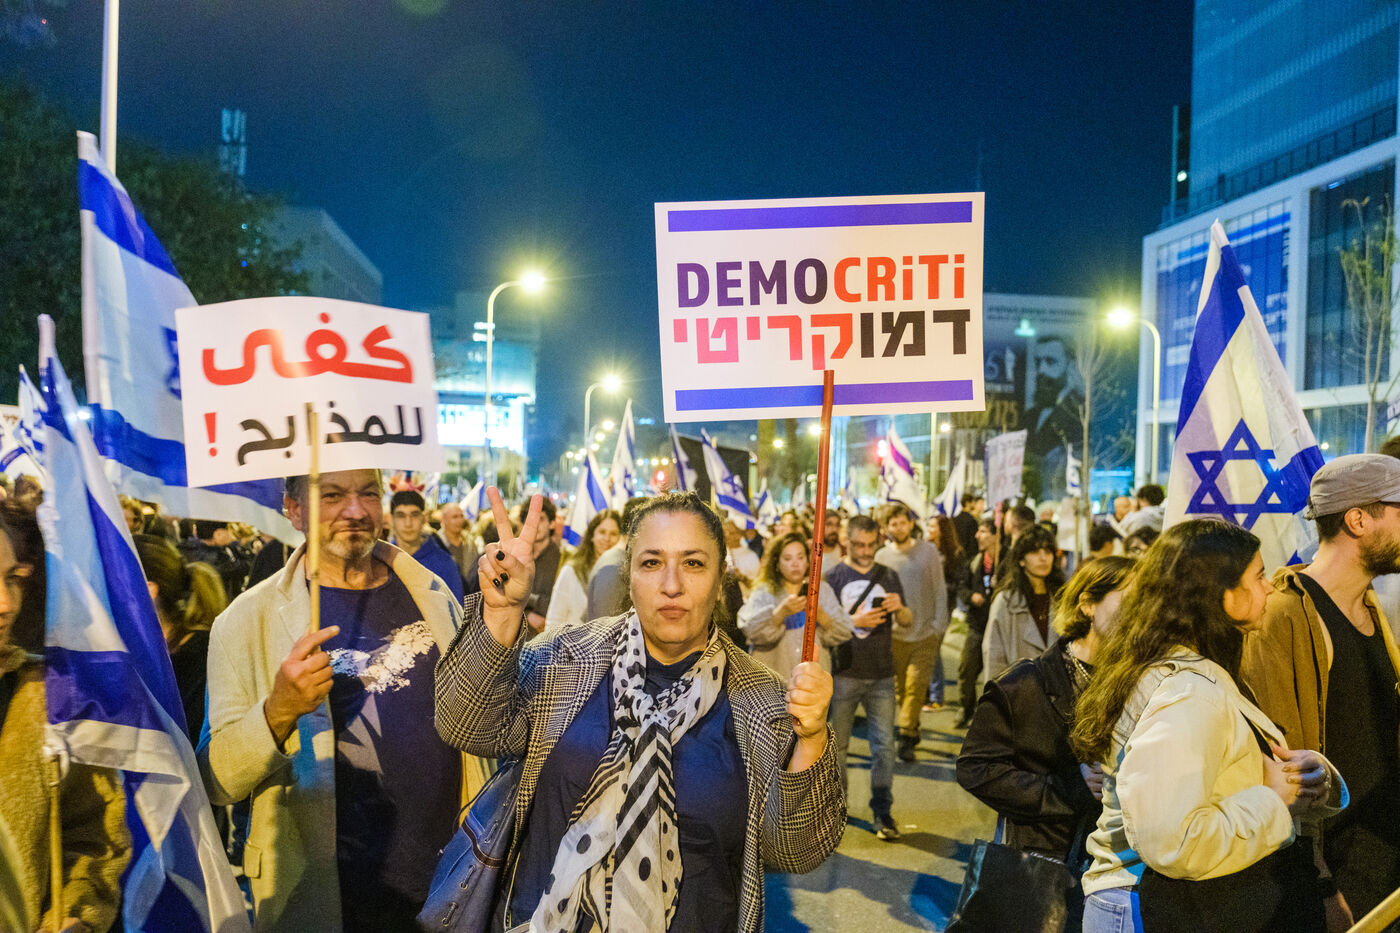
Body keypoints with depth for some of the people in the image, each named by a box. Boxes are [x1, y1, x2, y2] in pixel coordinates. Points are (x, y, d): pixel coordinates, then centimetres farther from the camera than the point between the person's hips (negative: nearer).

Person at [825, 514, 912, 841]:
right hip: (843, 673, -2)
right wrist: (856, 621, -18)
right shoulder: (834, 577, 1)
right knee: (837, 742, 6)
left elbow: (907, 622, 12)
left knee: (884, 744, 3)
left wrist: (900, 608, -11)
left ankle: (882, 810, 15)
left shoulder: (888, 576, 10)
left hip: (882, 674, 2)